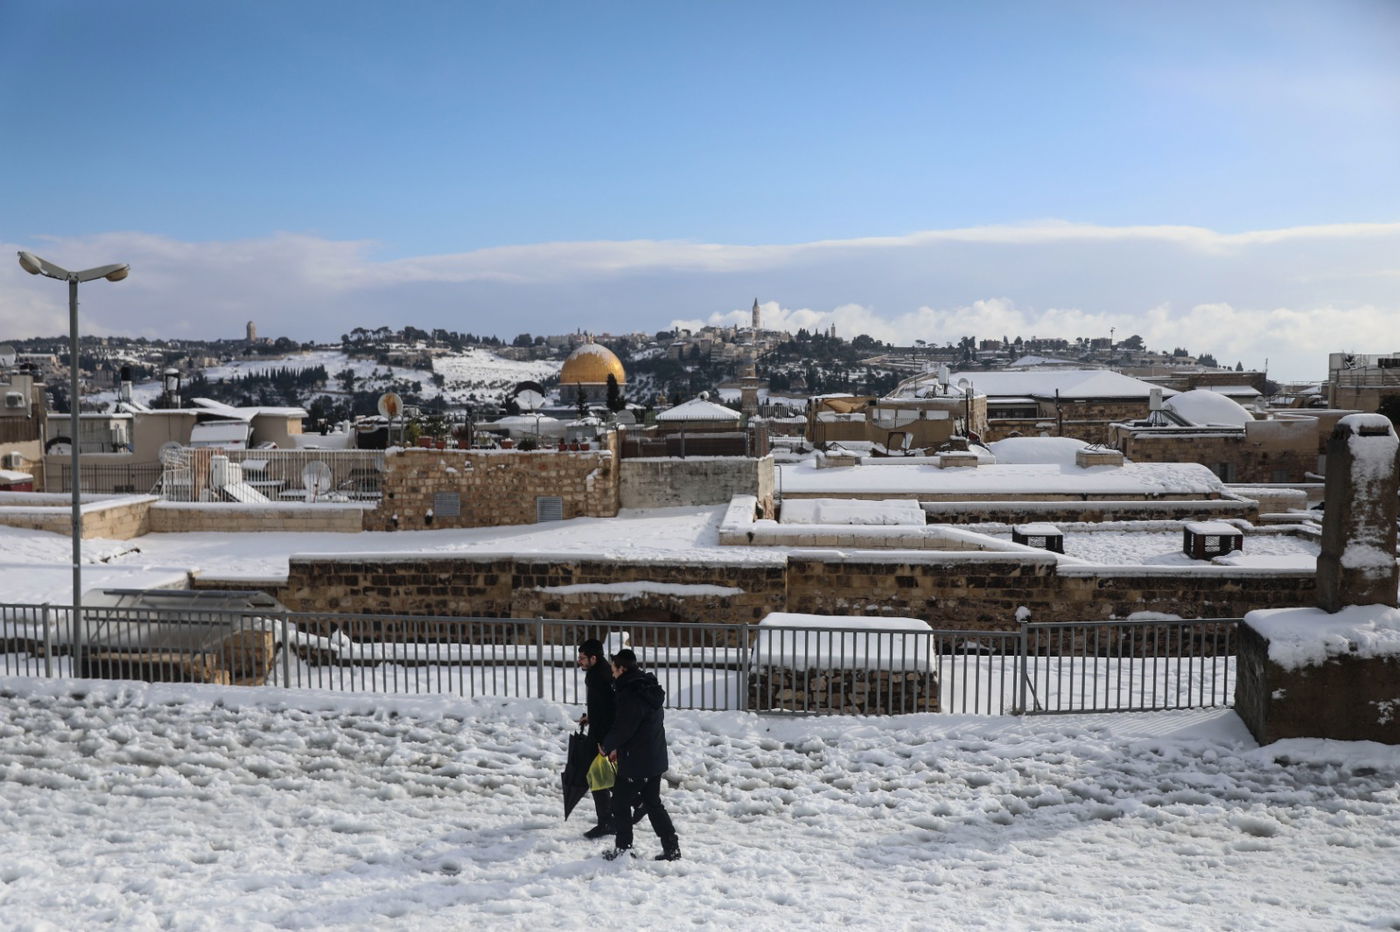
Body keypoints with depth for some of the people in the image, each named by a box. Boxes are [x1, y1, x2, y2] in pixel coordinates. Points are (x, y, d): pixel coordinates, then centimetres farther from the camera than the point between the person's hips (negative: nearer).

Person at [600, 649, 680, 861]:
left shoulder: (630, 694, -21)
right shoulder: (651, 689, 9)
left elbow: (622, 728, -20)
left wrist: (607, 746, 0)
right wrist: (618, 748, 16)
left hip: (635, 762, -9)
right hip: (655, 759, 9)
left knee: (621, 802, 7)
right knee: (653, 803, 16)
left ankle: (623, 848, 14)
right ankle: (671, 848, 15)